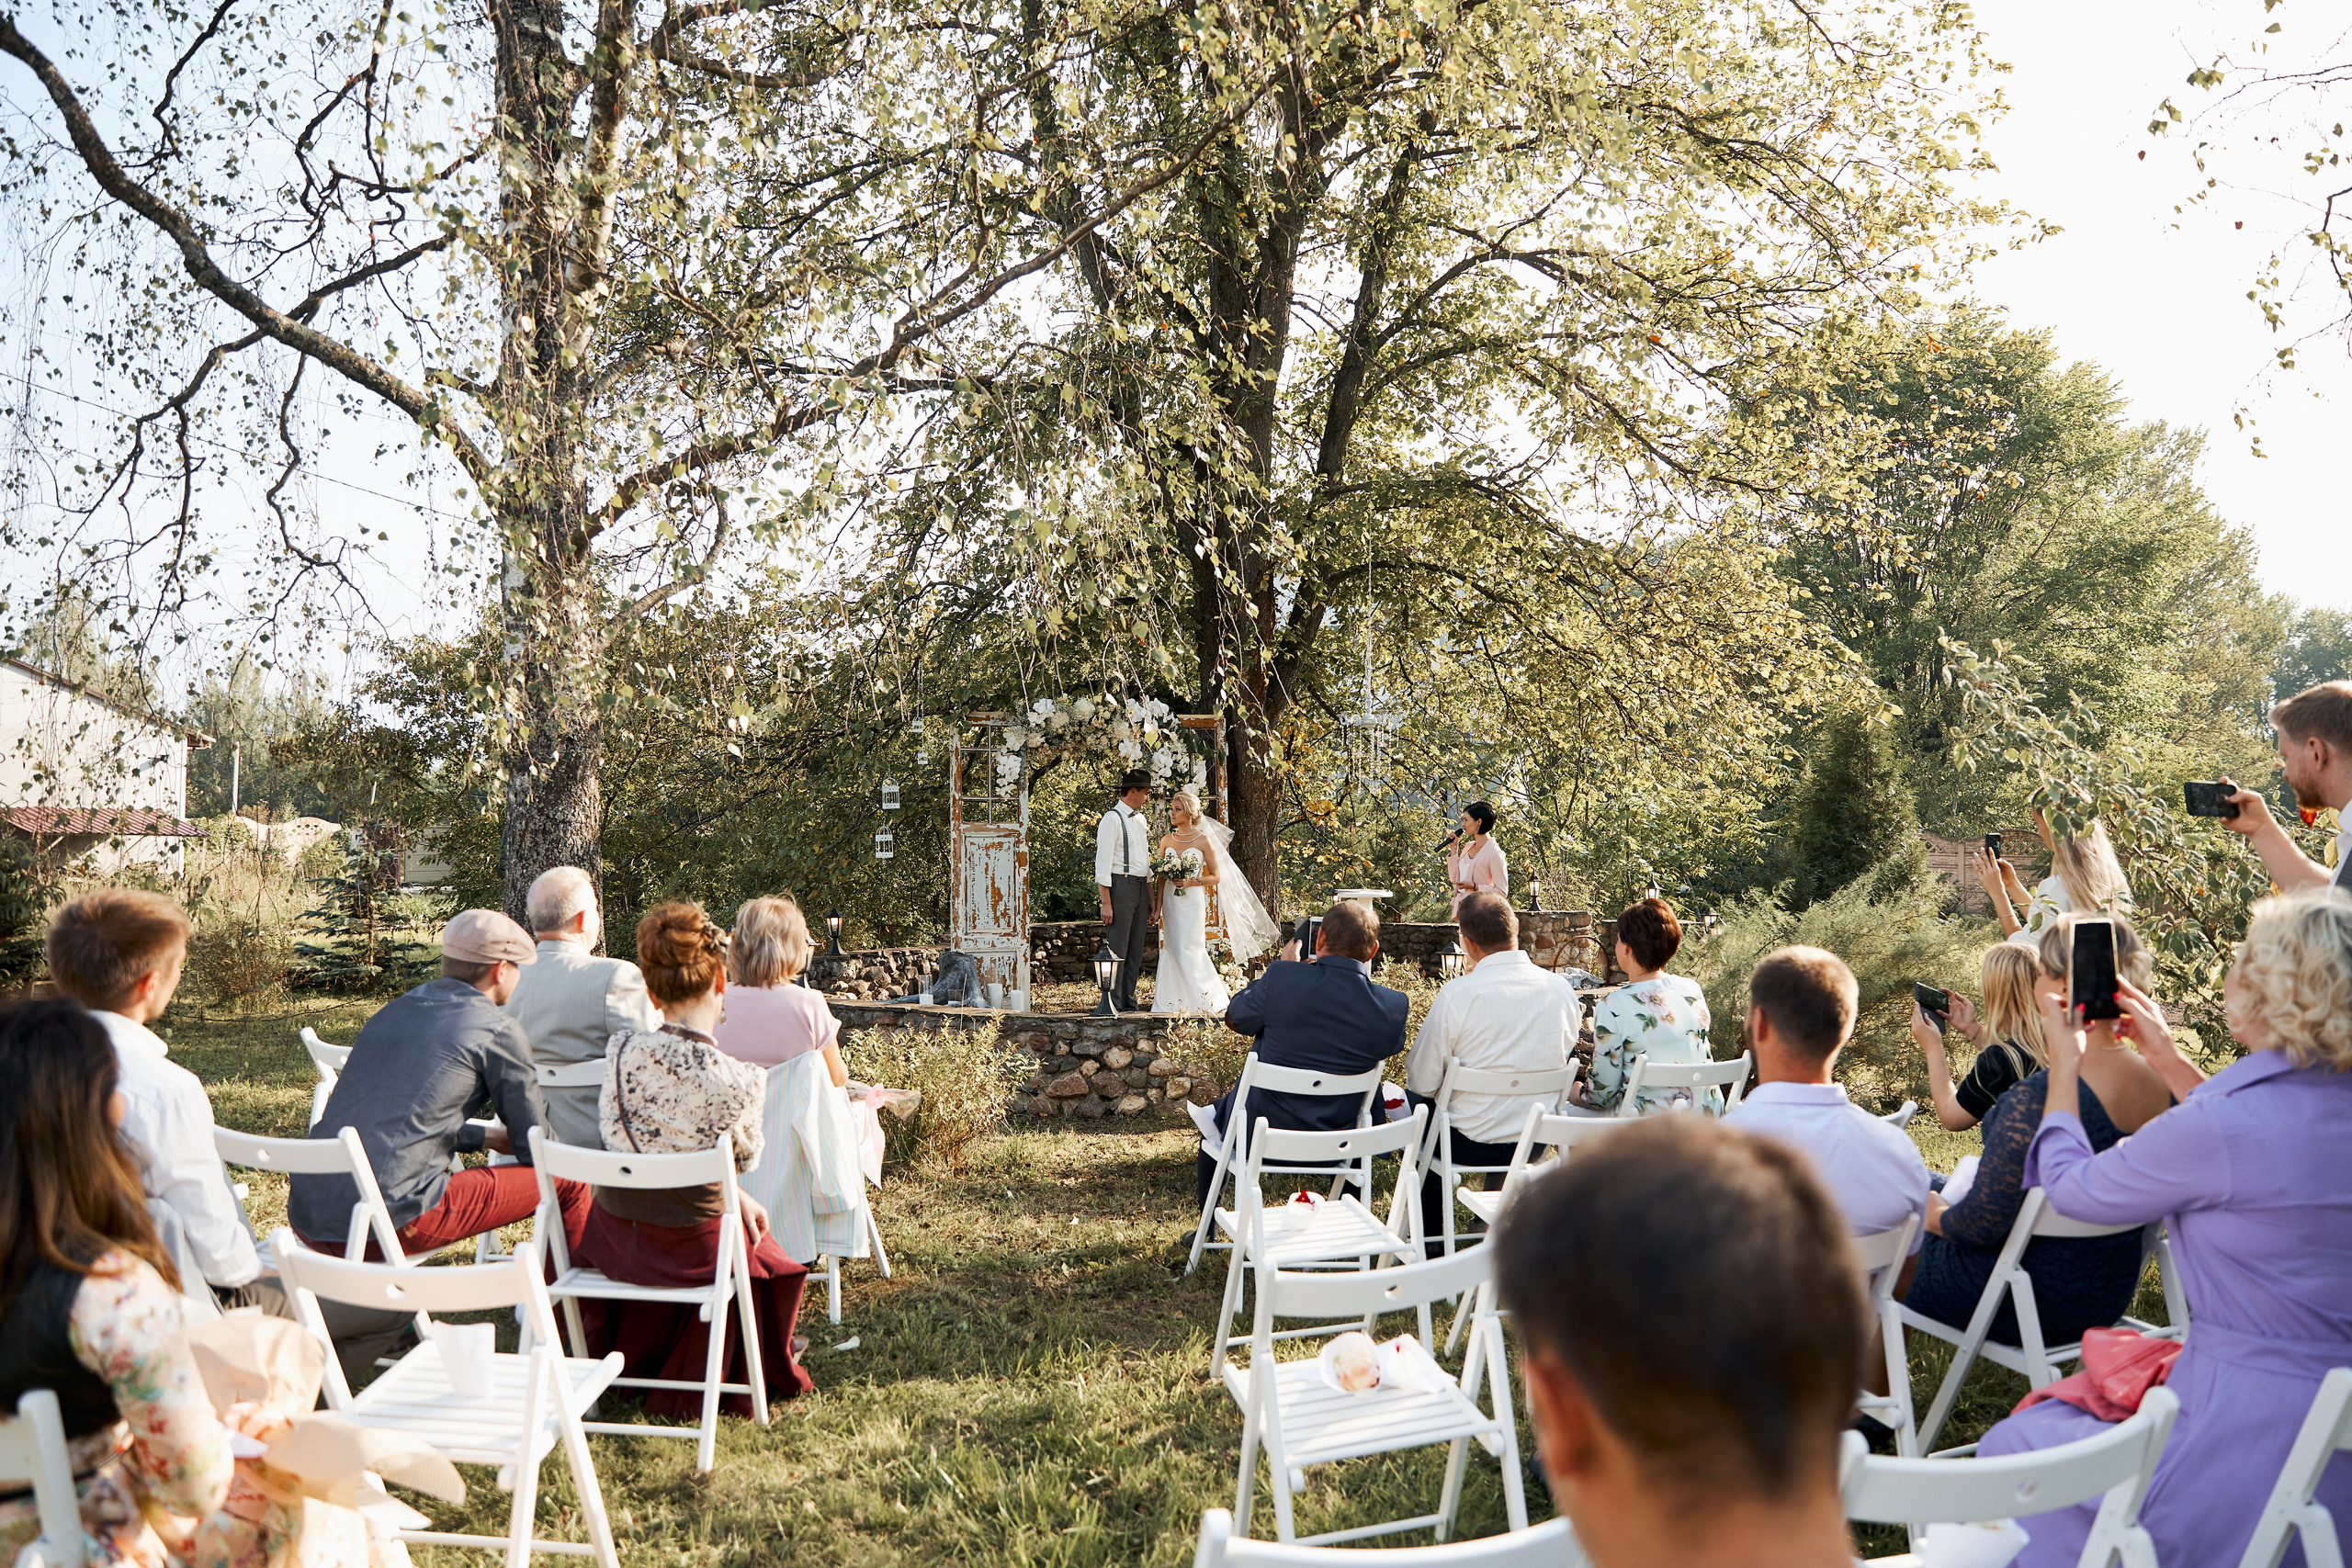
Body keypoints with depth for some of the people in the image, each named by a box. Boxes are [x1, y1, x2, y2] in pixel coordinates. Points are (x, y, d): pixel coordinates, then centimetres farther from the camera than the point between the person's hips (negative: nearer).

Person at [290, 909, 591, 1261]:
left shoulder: (393, 1011, 18)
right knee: (567, 1184, 4)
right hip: (393, 1223, -8)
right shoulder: (498, 1032, -2)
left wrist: (487, 1137, 39)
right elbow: (535, 1149, 6)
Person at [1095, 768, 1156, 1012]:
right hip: (1120, 885, -8)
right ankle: (1114, 1006, -3)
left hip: (1141, 887, 8)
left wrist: (1151, 901, 19)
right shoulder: (1112, 819, -8)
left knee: (1135, 950, 9)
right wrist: (1106, 903, -18)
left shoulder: (1140, 819, 17)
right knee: (1117, 950, -7)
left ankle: (1129, 1005, 15)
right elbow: (1103, 863, -12)